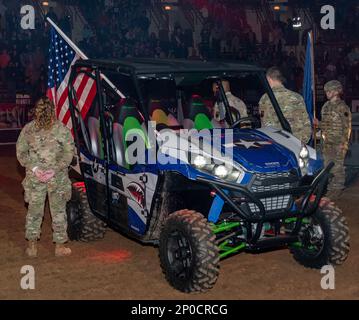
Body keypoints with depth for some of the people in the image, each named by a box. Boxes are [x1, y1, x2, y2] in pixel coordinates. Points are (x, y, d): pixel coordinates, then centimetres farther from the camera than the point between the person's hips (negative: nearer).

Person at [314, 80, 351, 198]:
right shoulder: (326, 106, 13)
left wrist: (343, 143, -16)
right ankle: (330, 187, 20)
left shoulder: (342, 107, -9)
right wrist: (318, 123, 2)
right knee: (328, 165, 11)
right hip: (327, 142, 8)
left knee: (338, 166, -3)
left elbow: (346, 126, -11)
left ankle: (338, 188, 5)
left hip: (338, 143, -8)